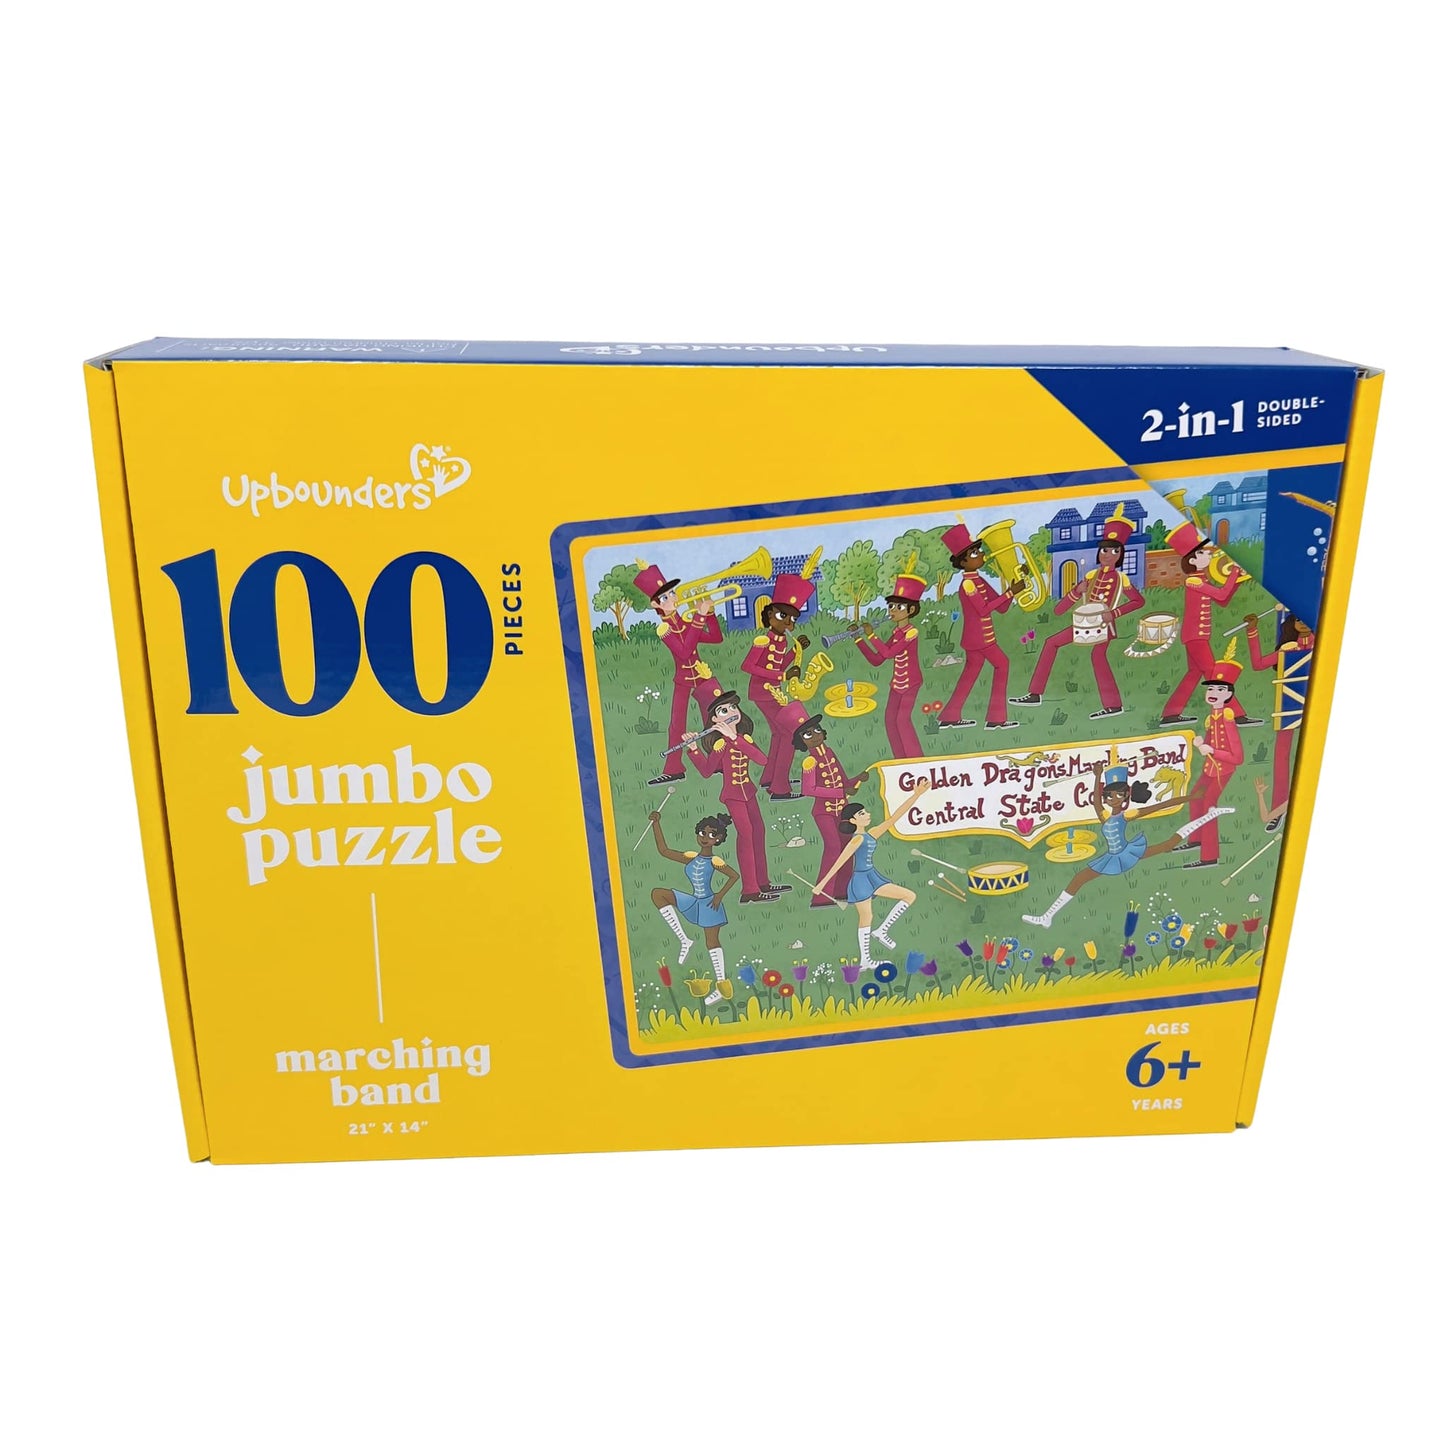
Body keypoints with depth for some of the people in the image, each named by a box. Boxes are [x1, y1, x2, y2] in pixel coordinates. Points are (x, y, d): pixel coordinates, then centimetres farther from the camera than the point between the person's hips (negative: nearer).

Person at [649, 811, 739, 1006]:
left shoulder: (714, 861, -8)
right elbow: (663, 850, 6)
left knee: (712, 942, -2)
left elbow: (734, 876, -1)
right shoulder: (691, 858, 6)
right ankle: (684, 940, -8)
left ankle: (722, 985, 7)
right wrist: (656, 823, 2)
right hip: (693, 902, 5)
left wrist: (720, 895, -10)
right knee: (658, 893, -9)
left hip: (709, 904, -5)